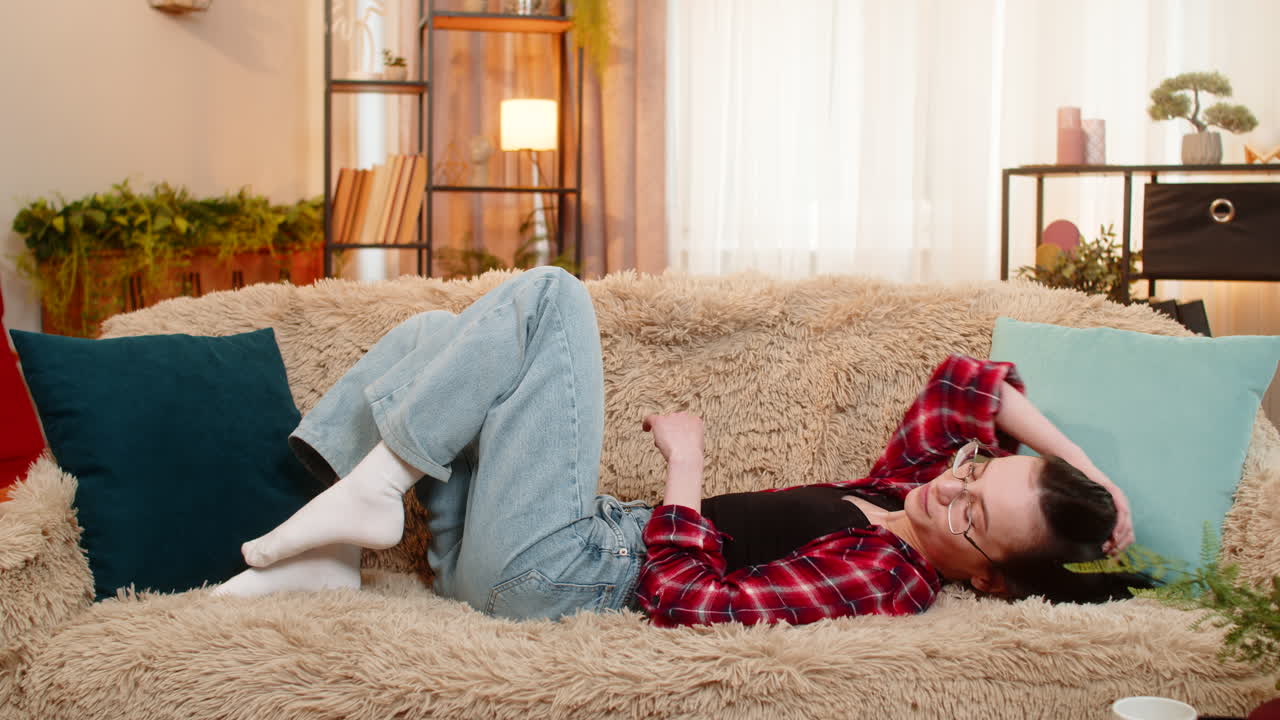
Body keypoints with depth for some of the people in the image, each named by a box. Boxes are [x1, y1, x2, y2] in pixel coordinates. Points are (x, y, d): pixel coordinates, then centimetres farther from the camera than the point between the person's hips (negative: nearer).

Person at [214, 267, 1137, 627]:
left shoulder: (885, 579, -22)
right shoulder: (903, 491, 4)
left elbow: (689, 598, -31)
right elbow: (965, 377, 14)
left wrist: (685, 459, -20)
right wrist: (1077, 457, 2)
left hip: (547, 573, -9)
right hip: (609, 529, 9)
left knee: (547, 294, -16)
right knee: (429, 331, 17)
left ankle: (374, 483, -11)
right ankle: (326, 551, 9)